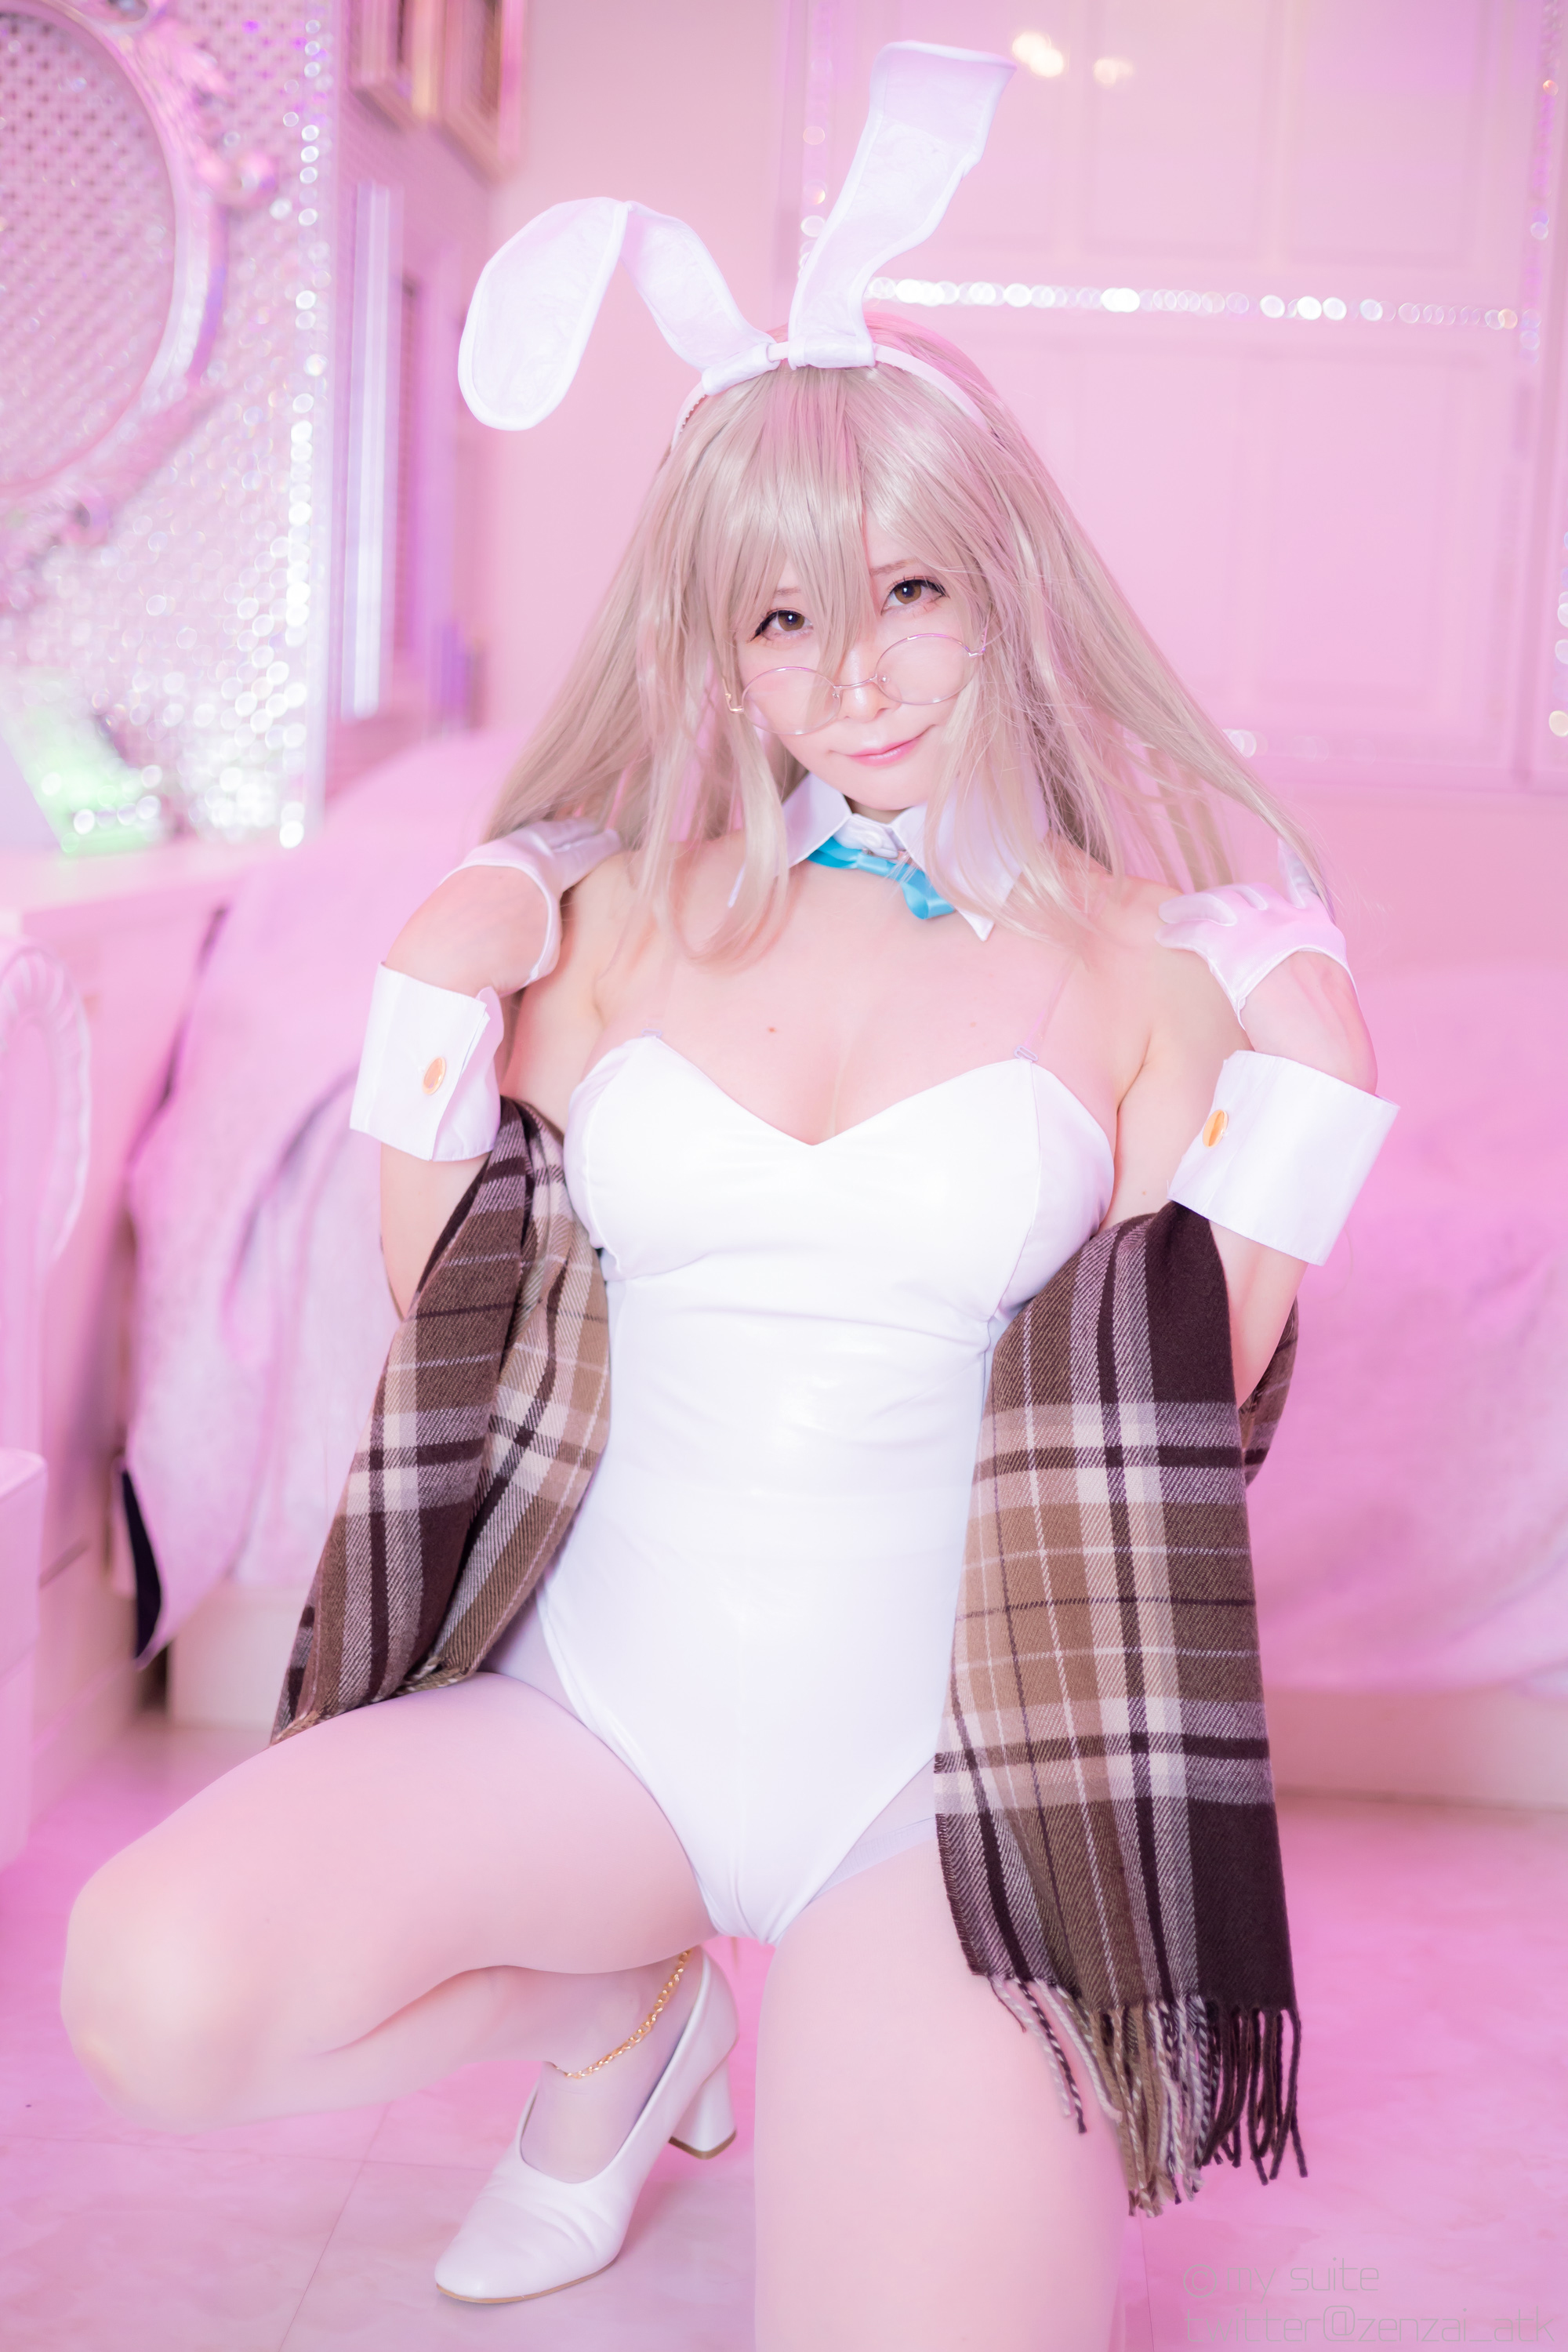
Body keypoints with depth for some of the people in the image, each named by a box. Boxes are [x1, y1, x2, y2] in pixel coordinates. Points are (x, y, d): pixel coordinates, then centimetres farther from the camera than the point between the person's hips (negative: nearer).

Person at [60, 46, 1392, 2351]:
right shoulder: (631, 919, 4)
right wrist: (436, 1004, -2)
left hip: (934, 1778, -2)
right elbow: (442, 1309, 7)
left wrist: (1304, 1116, -7)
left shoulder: (1131, 962, -1)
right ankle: (616, 2006, 8)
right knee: (156, 1991, -23)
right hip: (598, 1715, 3)